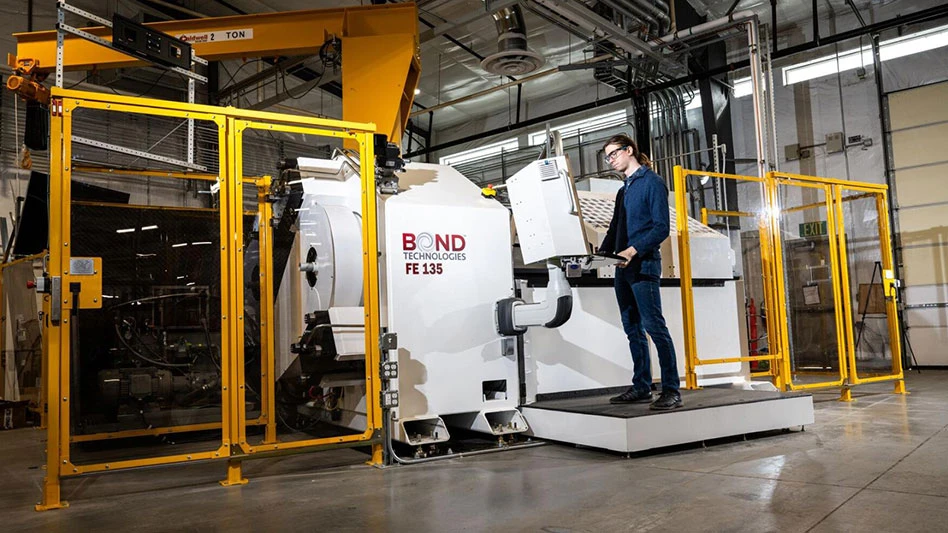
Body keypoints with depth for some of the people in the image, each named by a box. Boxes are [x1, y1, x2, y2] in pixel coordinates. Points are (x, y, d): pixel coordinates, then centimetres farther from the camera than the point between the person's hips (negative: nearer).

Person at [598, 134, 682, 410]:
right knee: (633, 329, 9)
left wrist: (633, 251, -22)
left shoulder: (652, 182, -3)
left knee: (654, 326, -11)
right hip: (623, 267, 9)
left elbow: (661, 228, -12)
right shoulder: (623, 190, 22)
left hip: (643, 264, -9)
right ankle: (641, 387, 16)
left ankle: (671, 390, -7)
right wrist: (601, 253, 8)